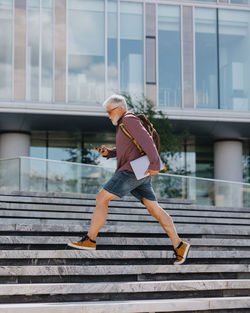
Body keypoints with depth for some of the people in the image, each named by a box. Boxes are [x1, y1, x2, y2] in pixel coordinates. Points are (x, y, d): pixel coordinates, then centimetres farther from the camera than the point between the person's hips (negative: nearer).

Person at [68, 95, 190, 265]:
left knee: (102, 198, -5)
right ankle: (179, 245, 2)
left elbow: (147, 141, -19)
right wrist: (108, 153, 13)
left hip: (133, 170, -10)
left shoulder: (129, 120, -8)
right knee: (155, 210, 5)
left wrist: (155, 165, -25)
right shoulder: (125, 124, 24)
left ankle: (90, 239, -2)